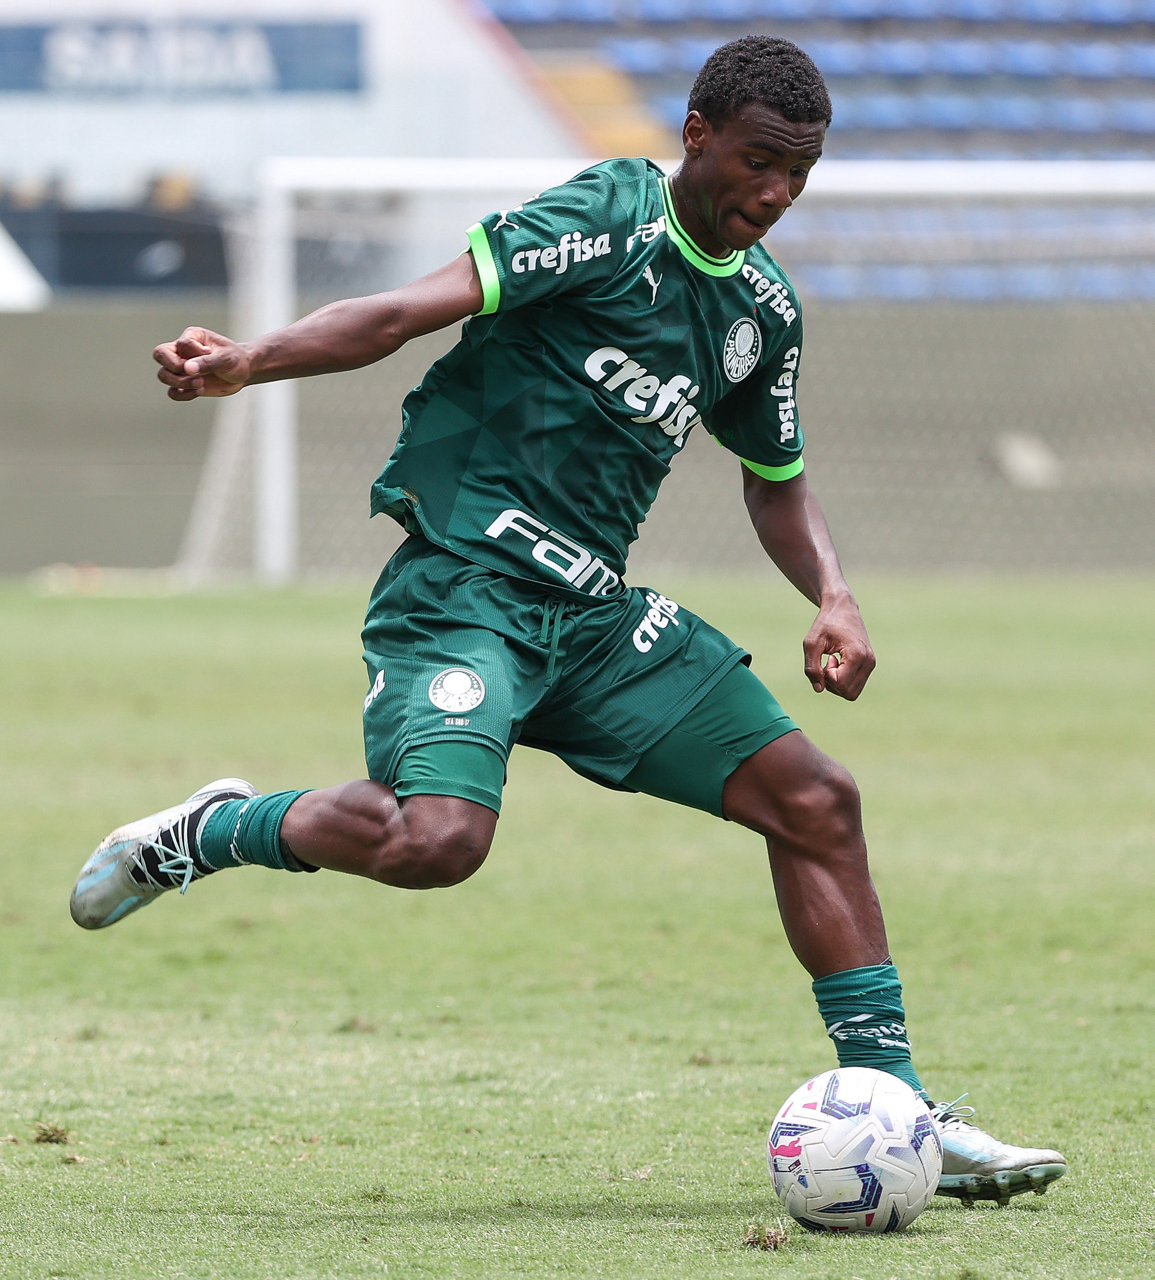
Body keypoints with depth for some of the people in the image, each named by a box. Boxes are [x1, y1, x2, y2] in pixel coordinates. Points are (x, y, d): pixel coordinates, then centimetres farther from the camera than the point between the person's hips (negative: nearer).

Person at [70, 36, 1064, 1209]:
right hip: (462, 582, -7)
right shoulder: (608, 219, -10)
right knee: (437, 838, -31)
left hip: (594, 613, 8)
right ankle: (213, 832, 0)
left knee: (814, 801, 0)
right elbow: (421, 307, -19)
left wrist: (831, 600, 7)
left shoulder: (764, 308, 13)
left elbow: (775, 482, 27)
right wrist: (247, 362, -33)